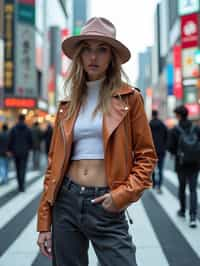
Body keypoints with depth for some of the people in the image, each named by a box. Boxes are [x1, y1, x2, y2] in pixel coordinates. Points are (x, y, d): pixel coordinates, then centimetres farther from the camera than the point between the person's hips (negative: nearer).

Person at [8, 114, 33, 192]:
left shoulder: (13, 129, -5)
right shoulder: (28, 129, -4)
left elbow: (10, 140, -5)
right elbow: (30, 141, 1)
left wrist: (10, 150, 5)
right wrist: (29, 148, 19)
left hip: (16, 151, 1)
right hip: (24, 151, -1)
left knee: (18, 168, 15)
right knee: (23, 168, -2)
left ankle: (20, 184, 24)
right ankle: (21, 186, -12)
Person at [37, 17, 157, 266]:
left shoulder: (128, 98, 0)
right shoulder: (68, 105, 8)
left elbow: (146, 156, 1)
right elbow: (54, 163, 8)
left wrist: (122, 194, -13)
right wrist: (44, 222, 5)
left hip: (106, 207, -3)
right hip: (66, 201, 3)